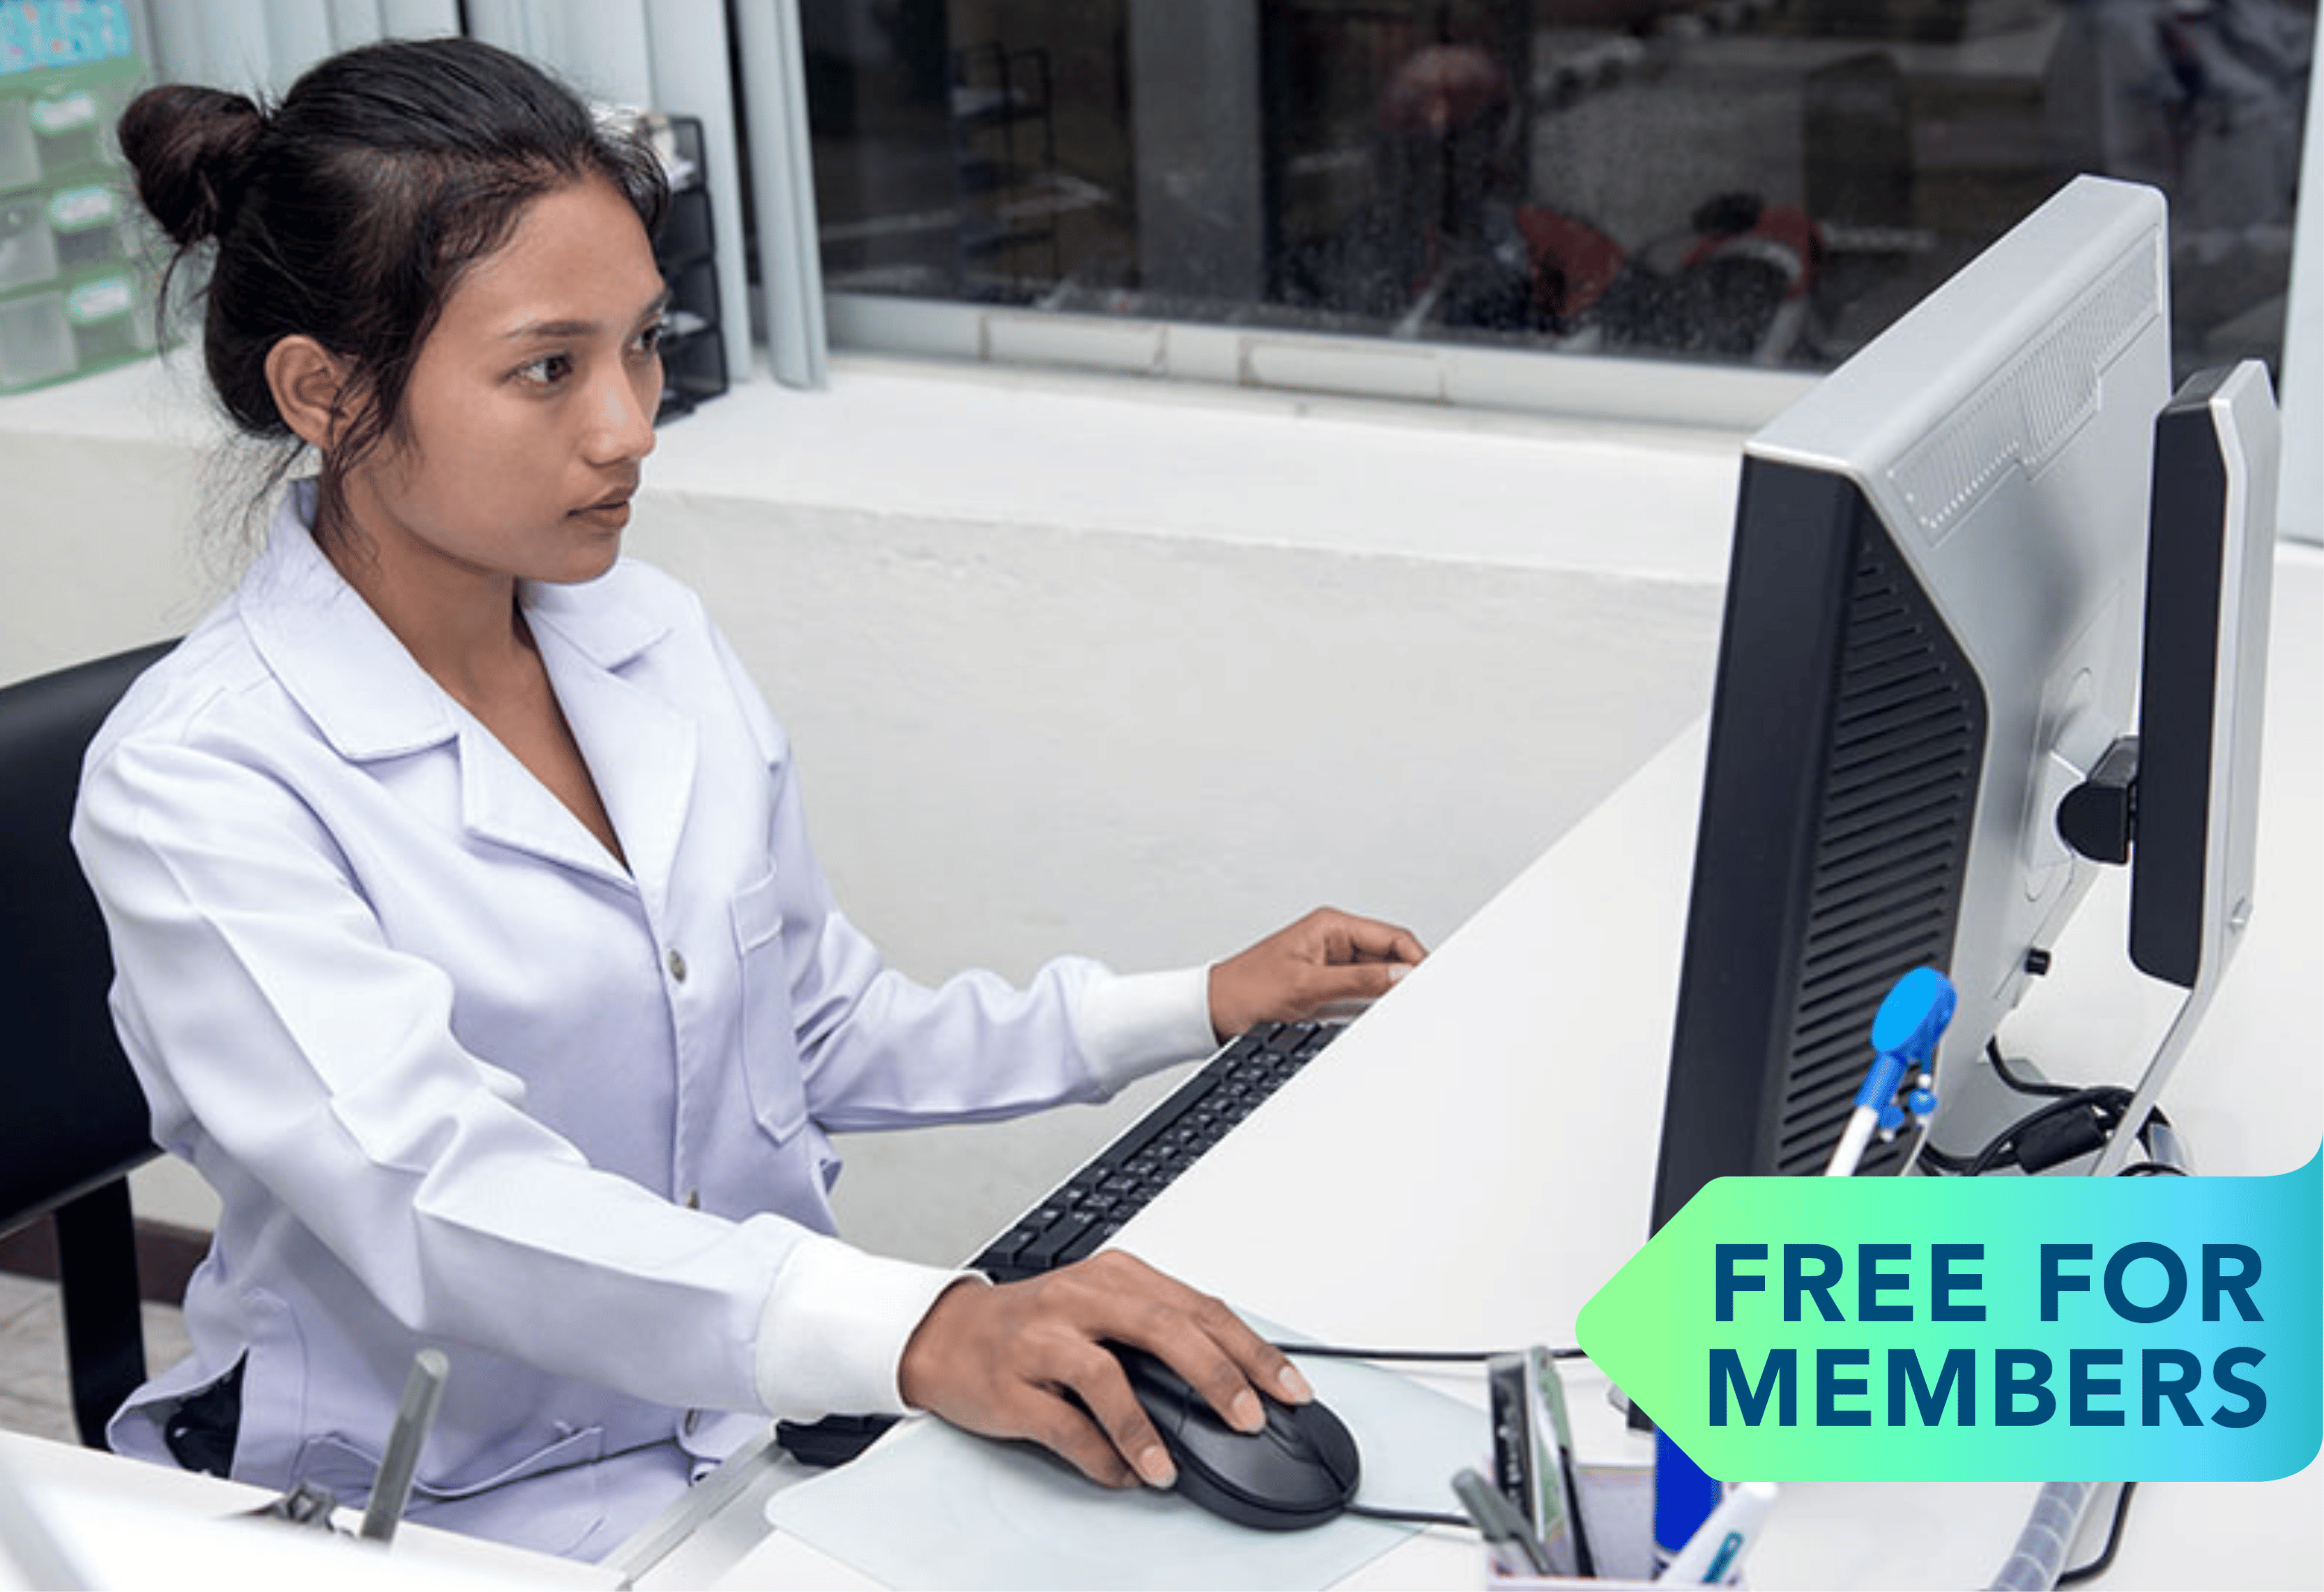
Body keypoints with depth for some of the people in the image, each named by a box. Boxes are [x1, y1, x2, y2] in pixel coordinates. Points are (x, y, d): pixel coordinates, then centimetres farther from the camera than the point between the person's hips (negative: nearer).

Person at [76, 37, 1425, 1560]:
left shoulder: (657, 637, 5)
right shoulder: (195, 786, -17)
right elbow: (436, 1194, -31)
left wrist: (1196, 1009, 7)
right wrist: (918, 1332, -45)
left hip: (779, 1411, 6)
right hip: (483, 1506, -6)